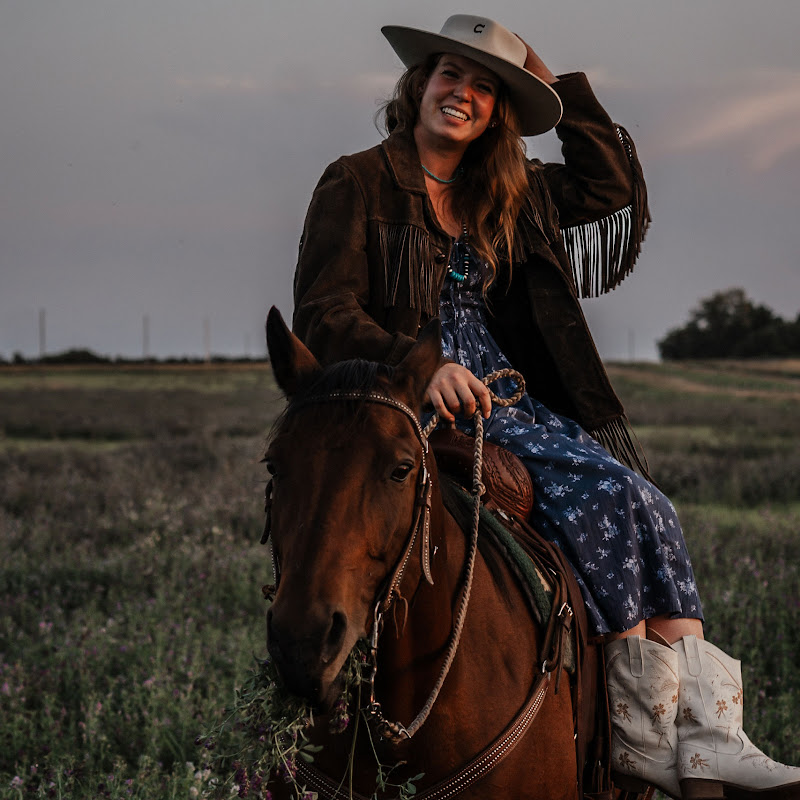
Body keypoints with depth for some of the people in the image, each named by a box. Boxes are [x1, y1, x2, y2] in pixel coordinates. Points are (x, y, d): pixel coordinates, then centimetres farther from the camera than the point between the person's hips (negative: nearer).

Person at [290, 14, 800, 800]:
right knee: (599, 493, -27)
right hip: (423, 412, -6)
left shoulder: (508, 196, 19)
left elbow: (614, 186, 27)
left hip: (517, 405, 6)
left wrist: (557, 85, 18)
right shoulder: (356, 186, 1)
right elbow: (322, 316, -8)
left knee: (648, 508, -18)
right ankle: (643, 732, -24)